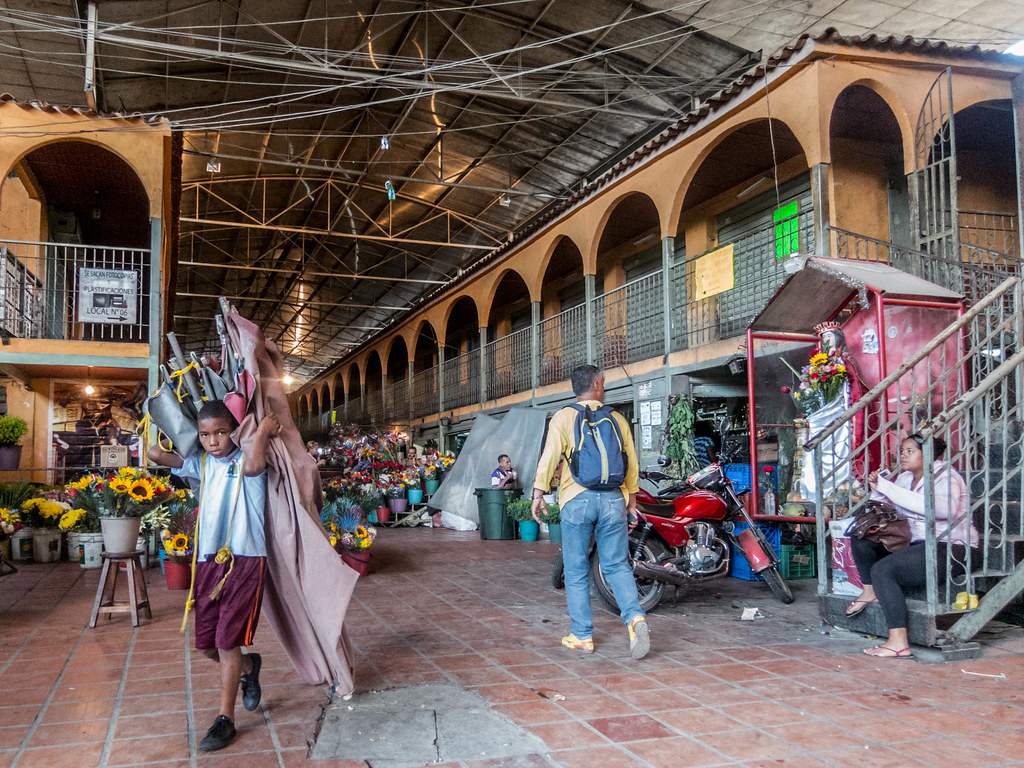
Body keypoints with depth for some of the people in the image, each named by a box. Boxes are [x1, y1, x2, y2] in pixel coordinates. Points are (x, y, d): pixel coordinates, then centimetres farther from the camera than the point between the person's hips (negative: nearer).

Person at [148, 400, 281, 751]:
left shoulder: (244, 456, -5)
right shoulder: (201, 462, 11)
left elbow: (253, 466, -30)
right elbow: (156, 453, 7)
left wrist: (263, 430, -18)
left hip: (244, 560, -6)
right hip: (209, 560, 6)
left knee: (227, 643, -4)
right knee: (206, 644, 12)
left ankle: (225, 718, 11)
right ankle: (249, 666, 42)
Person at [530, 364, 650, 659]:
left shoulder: (564, 417, 1)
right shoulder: (617, 419, 10)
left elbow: (549, 457, -9)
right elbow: (632, 465, 11)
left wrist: (539, 494, -6)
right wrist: (631, 503, 19)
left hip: (577, 499, -2)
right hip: (613, 499, 2)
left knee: (577, 571, 7)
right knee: (617, 566, 9)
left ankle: (582, 635, 11)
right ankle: (635, 618, -11)